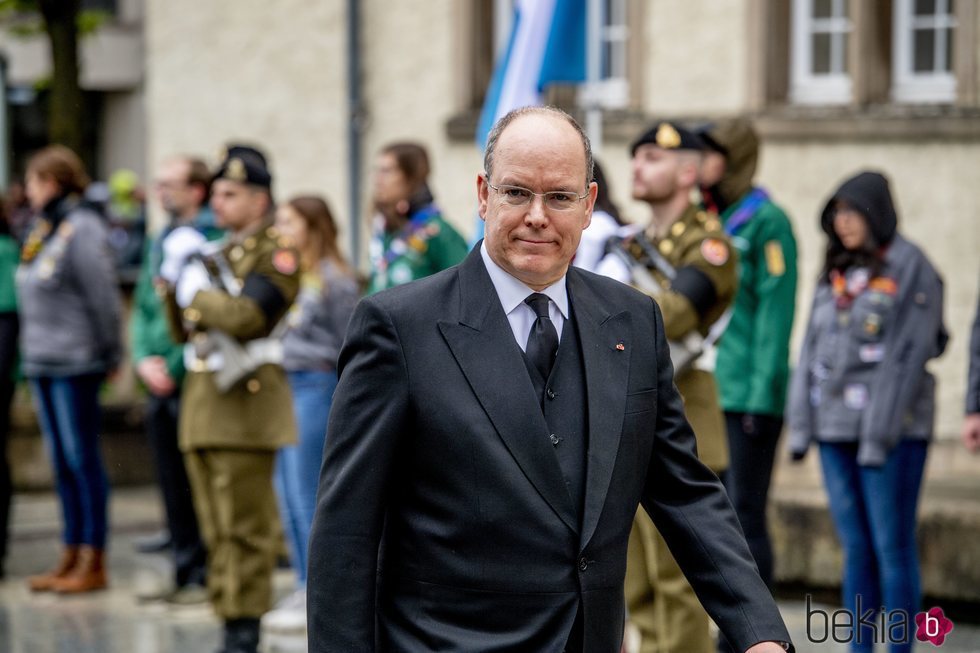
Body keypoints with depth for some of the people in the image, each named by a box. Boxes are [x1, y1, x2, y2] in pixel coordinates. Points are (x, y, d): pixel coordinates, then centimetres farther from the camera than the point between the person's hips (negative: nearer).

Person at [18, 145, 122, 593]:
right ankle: (71, 557, 18)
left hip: (75, 364, -9)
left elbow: (102, 297, -14)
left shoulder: (81, 230, -14)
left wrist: (110, 355, -10)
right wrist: (30, 348, 15)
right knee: (62, 462, 12)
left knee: (82, 459, -5)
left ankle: (93, 565, -1)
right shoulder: (43, 229, 14)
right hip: (42, 362, 9)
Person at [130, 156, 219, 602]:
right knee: (172, 484, 10)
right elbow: (142, 307, 17)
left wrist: (174, 366, -14)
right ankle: (185, 571, 17)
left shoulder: (217, 241, -9)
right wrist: (143, 358, 1)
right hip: (159, 382, 7)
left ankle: (207, 574, 2)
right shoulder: (160, 243, 16)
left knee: (199, 482, -4)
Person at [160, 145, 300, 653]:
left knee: (244, 525, -7)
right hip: (202, 401, 8)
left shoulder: (277, 253, -5)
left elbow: (247, 317, -19)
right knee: (217, 529, 9)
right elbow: (183, 331, 20)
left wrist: (195, 288, -8)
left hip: (247, 402, -8)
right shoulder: (216, 253, 19)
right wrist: (174, 280, 5)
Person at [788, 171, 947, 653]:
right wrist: (801, 423, 7)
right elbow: (812, 350, 15)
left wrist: (880, 434, -15)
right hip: (835, 428, 6)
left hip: (892, 430, -6)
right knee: (855, 548, 8)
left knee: (892, 547, -3)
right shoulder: (835, 272, 14)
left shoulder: (910, 269, -6)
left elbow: (909, 356, -11)